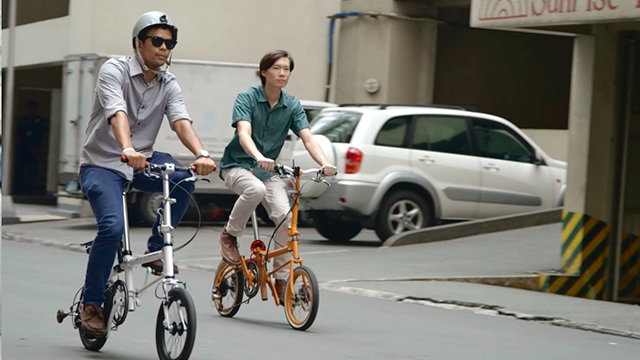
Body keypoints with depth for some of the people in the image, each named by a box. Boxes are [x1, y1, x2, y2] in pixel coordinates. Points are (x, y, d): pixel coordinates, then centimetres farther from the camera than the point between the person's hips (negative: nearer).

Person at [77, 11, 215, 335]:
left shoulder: (169, 84, 1)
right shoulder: (114, 70, -14)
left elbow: (181, 121, -16)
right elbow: (117, 113, -31)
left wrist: (201, 155, -36)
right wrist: (127, 150, -51)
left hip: (141, 162, 5)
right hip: (101, 164, -5)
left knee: (183, 178, -24)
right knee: (113, 226, -26)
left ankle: (156, 248, -7)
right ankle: (90, 303, -8)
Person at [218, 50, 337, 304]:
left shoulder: (292, 106, 0)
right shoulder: (247, 98, -11)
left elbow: (308, 138, -11)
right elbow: (243, 133, -26)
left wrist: (324, 163, -31)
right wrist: (259, 157, -47)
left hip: (268, 170, 4)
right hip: (238, 165, -4)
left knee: (285, 216, -21)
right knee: (255, 189, -38)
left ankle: (281, 281, -8)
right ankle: (229, 235, -11)